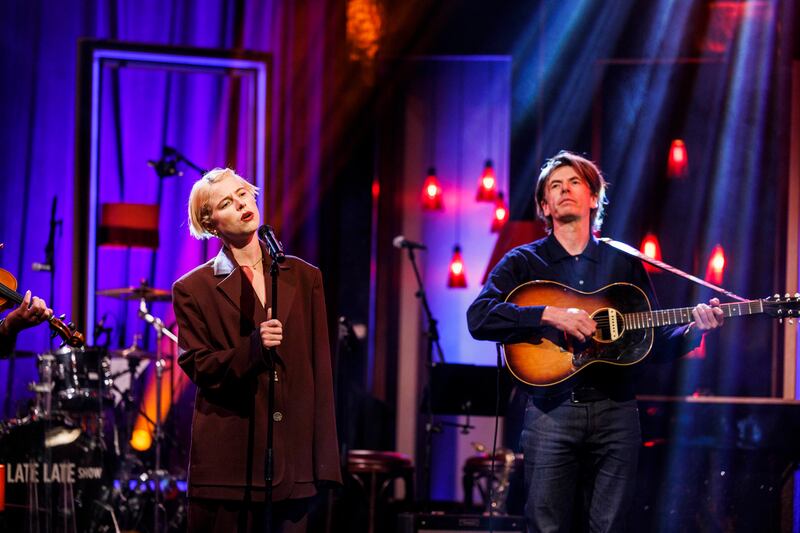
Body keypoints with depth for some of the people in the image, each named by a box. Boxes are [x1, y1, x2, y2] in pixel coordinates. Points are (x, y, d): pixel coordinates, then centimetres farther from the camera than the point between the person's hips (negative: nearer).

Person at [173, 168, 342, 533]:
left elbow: (320, 373, 8)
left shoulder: (304, 278, 10)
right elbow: (199, 368, -2)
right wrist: (251, 348, -20)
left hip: (291, 457, 2)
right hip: (227, 459, -2)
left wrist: (325, 460, 2)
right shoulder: (194, 289, 3)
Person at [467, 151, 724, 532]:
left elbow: (657, 343, 13)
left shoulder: (622, 262, 14)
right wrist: (551, 315, -19)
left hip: (615, 411, 2)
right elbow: (479, 318, -10)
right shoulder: (523, 263, 7)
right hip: (551, 411, -2)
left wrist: (693, 329, -7)